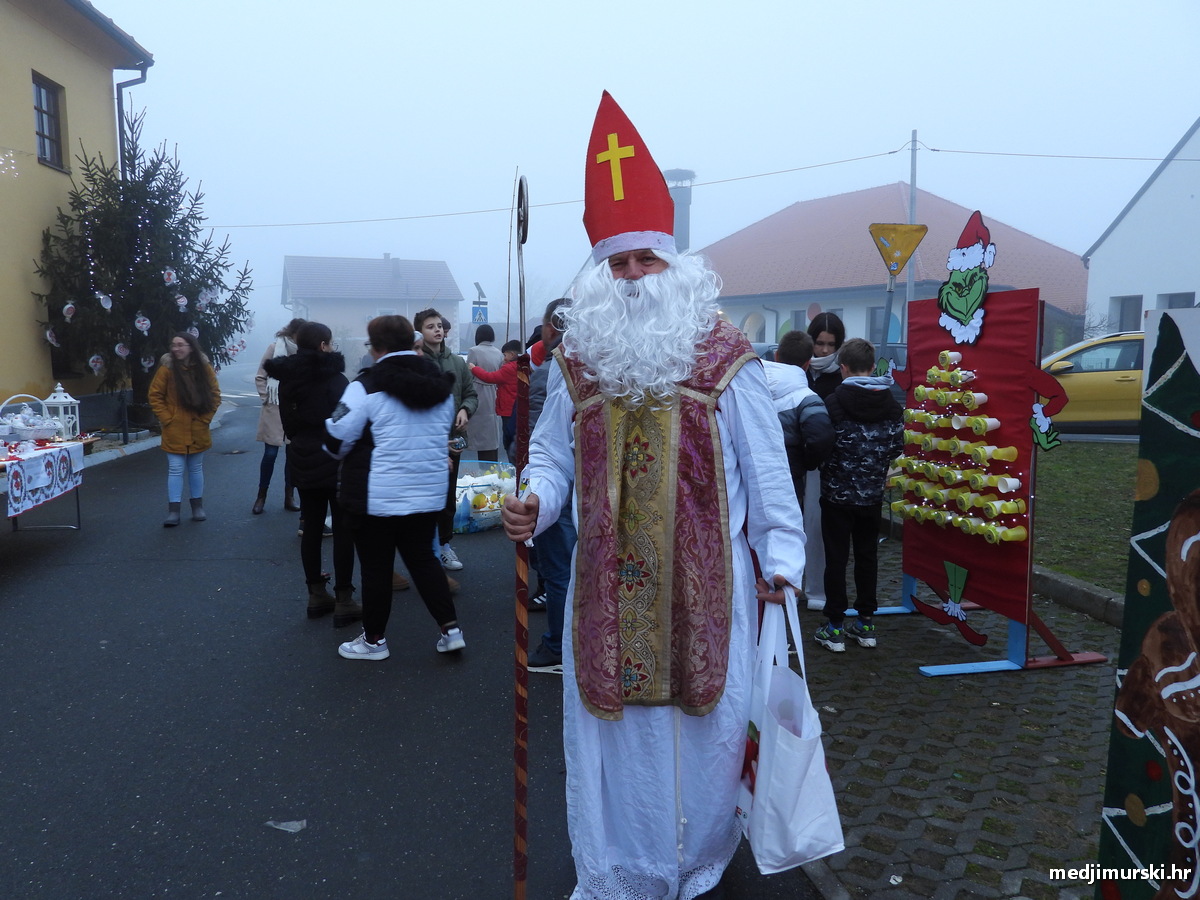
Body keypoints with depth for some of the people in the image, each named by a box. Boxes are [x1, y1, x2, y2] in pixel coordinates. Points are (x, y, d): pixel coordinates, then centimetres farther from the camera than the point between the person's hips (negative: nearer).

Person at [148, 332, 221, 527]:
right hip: (175, 430, -2)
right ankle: (173, 512, 2)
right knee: (175, 470, -2)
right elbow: (155, 395, -2)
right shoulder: (167, 368, -7)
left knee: (196, 469, 13)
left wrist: (207, 417, -1)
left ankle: (197, 507, 24)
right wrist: (166, 418, -7)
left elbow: (215, 394, 6)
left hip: (198, 430, 2)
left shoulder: (204, 368, -2)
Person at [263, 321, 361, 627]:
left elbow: (288, 423, 11)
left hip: (303, 463, 6)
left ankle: (317, 596, 20)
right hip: (335, 463, -6)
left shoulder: (287, 379, 6)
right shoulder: (334, 379, -14)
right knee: (343, 530, 0)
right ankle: (343, 601, 1)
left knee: (311, 529, 13)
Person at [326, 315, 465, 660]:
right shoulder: (441, 385, 4)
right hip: (429, 493, 5)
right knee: (423, 558, 18)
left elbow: (336, 440, -13)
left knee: (376, 567, 9)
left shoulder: (368, 385, -15)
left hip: (377, 496, -5)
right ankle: (450, 629, 15)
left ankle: (374, 639, 22)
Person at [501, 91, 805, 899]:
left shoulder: (724, 356, -2)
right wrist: (534, 502, -11)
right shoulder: (577, 360, 6)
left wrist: (781, 554, -6)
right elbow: (552, 454, 9)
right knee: (611, 726, 10)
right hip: (609, 582, 2)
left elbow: (764, 465, -2)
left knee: (704, 721, 9)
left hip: (704, 580, -2)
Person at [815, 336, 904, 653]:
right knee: (867, 556, 15)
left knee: (836, 558, 3)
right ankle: (866, 622, 22)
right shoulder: (891, 404, 0)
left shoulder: (834, 402, -15)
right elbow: (897, 445, 5)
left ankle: (835, 627, 8)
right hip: (872, 494, 4)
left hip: (837, 493, -4)